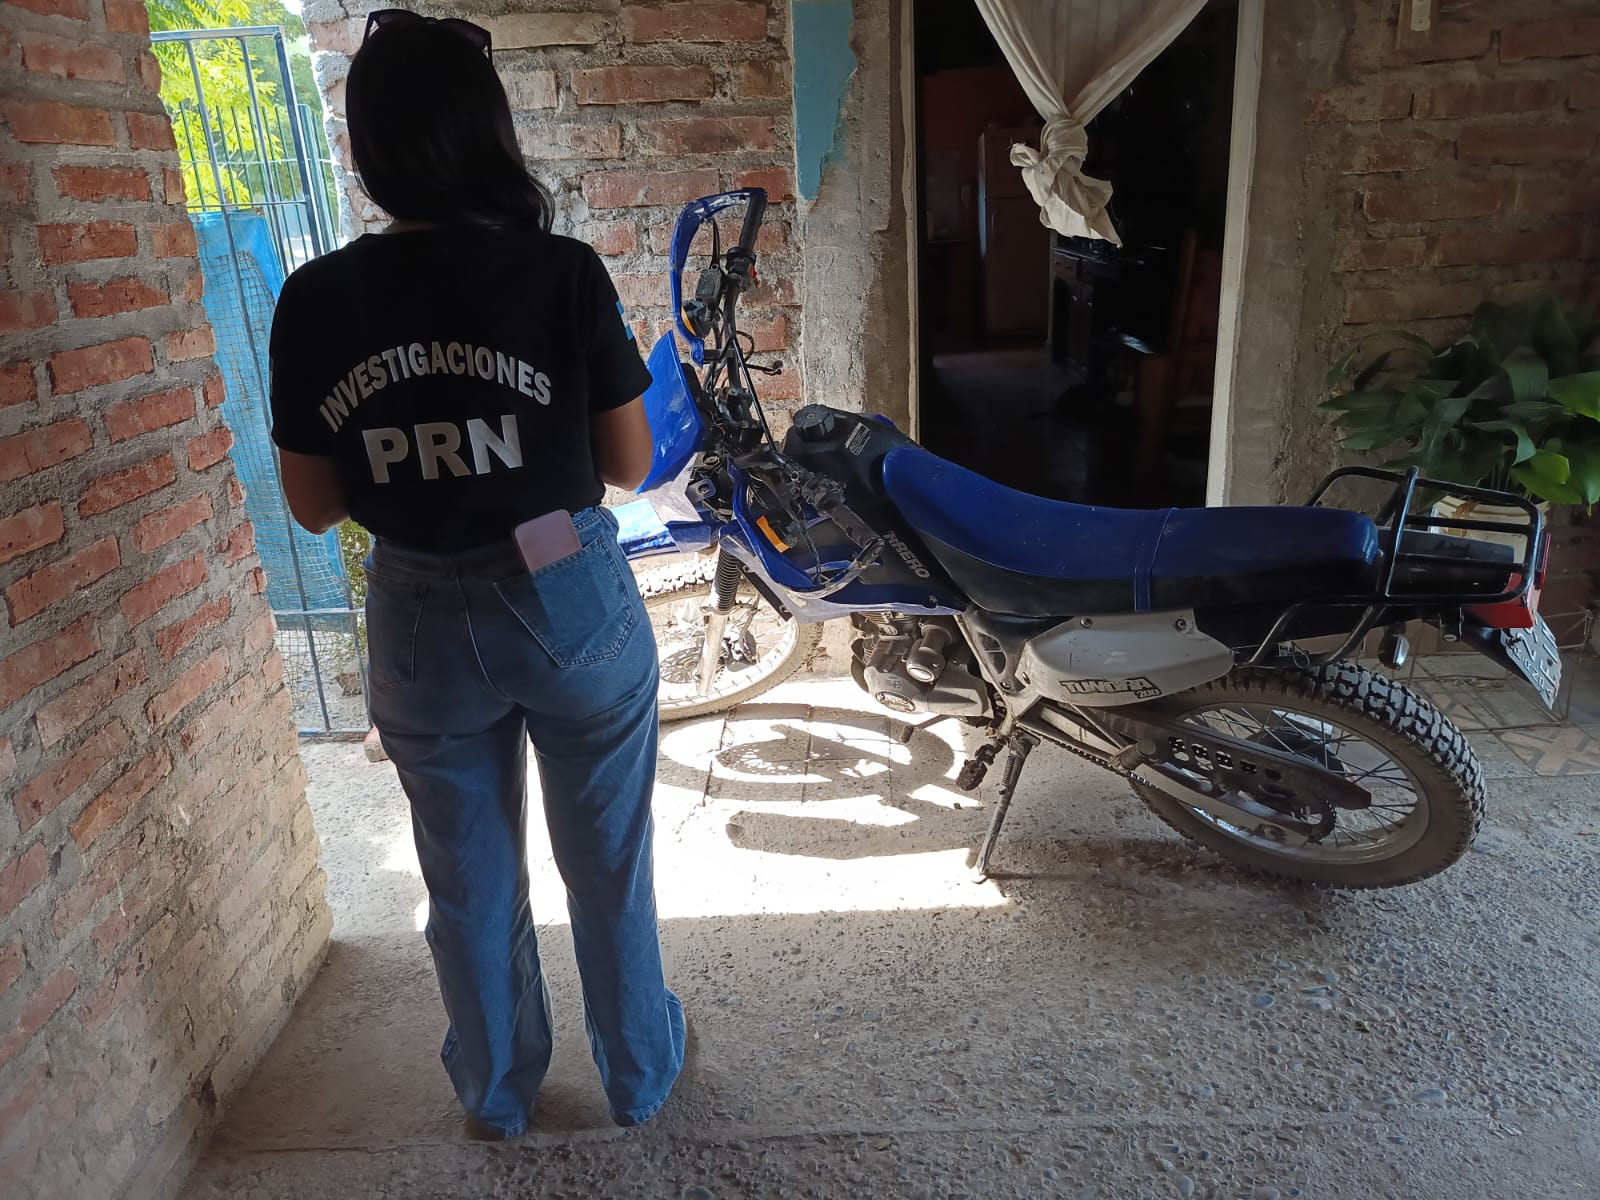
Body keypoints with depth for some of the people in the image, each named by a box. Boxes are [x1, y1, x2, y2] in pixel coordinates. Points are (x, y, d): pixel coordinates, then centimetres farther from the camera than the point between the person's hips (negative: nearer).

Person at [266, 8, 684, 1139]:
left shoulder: (316, 301, -8)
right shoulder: (565, 274, -14)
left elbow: (315, 505, 0)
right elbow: (629, 464, -6)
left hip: (424, 622, 2)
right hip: (570, 602, -1)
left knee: (470, 883, 22)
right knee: (609, 863, 19)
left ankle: (499, 1094, 44)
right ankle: (640, 1072, 41)